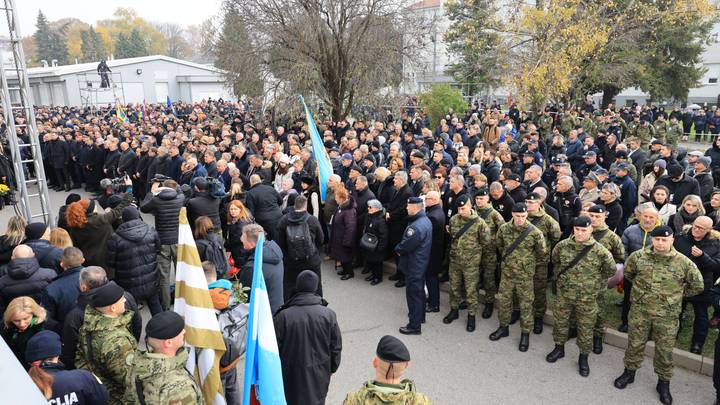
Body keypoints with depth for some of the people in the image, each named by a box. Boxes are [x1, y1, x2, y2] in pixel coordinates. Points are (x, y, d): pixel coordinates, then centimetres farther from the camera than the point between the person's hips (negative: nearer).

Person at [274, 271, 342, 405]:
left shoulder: (283, 316, -20)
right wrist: (333, 368, 12)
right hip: (320, 373, 1)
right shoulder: (328, 314, -15)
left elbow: (275, 348, -11)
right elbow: (336, 347, -6)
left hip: (291, 374, -1)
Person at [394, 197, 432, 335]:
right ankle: (420, 315, 40)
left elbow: (405, 246, -26)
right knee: (420, 290, 23)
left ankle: (414, 325, 10)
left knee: (413, 293, 0)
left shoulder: (416, 226, -30)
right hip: (422, 262, 10)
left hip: (414, 265, -10)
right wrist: (400, 248, -1)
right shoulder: (426, 220, 4)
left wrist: (397, 249, -6)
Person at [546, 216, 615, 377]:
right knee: (560, 322, 17)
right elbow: (555, 261, 13)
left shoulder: (599, 251, -16)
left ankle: (583, 357, 28)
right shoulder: (562, 245, -8)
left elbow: (610, 270, 0)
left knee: (586, 328, 9)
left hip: (587, 297, -2)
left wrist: (596, 283, 4)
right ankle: (559, 348, 38)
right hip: (563, 293, 3)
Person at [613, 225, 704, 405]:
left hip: (667, 315, -1)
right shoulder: (638, 256, -6)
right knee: (635, 343, 13)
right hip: (639, 310, 1)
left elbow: (697, 286, 3)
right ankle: (629, 372, 33)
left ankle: (664, 382, 29)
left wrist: (677, 294, 5)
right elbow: (628, 273, 13)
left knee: (665, 349, 10)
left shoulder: (683, 262, -10)